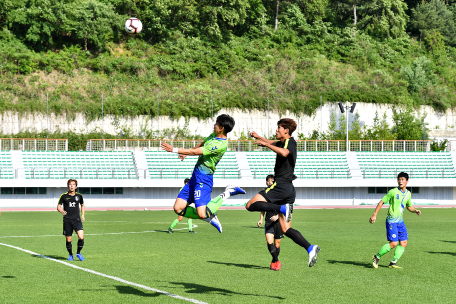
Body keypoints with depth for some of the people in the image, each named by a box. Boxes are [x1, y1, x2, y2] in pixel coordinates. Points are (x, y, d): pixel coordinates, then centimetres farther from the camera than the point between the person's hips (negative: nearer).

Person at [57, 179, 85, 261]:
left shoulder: (79, 196, 7)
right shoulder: (64, 196, 1)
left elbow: (82, 205, 24)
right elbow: (58, 206, 3)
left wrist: (83, 215, 12)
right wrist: (61, 211, -20)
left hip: (77, 220, 1)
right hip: (67, 220, -1)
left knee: (81, 237, -15)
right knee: (68, 240, 3)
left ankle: (78, 253, 7)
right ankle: (70, 255, 25)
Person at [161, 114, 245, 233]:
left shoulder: (220, 145, -21)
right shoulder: (214, 136, 8)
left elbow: (195, 152, -21)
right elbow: (201, 145, 30)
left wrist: (174, 150, -16)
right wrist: (185, 153, 31)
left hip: (203, 179, -9)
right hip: (195, 176, 9)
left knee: (202, 214, -18)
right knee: (178, 208, 2)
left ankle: (224, 195, 4)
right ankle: (210, 216, 15)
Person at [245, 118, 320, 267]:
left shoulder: (290, 142, -6)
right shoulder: (283, 142, 22)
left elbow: (284, 153, -31)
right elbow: (272, 143, 43)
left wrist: (266, 144, -26)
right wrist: (258, 137, 29)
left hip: (281, 186, -10)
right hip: (288, 189, 10)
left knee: (250, 205, -16)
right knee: (285, 229, 4)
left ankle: (282, 208, -29)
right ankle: (310, 247, -10)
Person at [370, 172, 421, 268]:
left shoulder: (408, 194, 10)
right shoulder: (393, 192, -9)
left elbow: (409, 206, 25)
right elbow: (381, 202, -5)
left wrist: (416, 211, 5)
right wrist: (374, 215, -11)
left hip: (400, 221, 7)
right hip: (391, 220, -7)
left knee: (403, 243, -1)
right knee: (394, 243, -15)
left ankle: (393, 263, 7)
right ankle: (377, 257, 2)